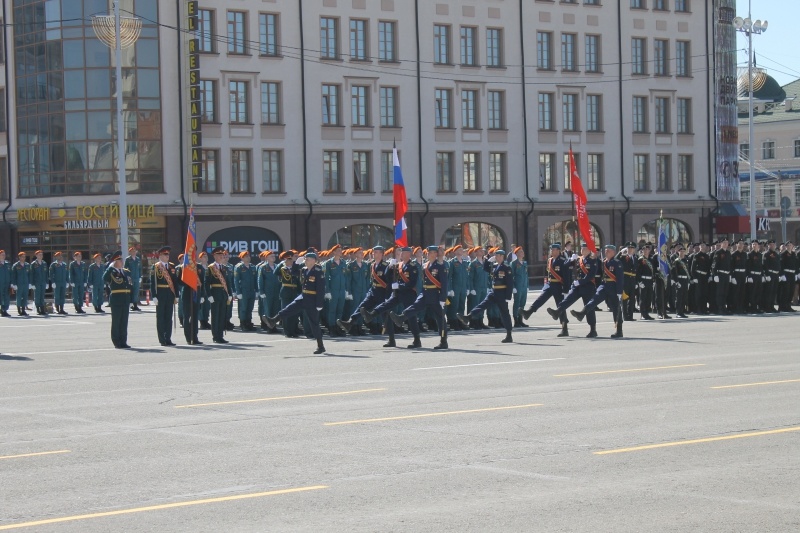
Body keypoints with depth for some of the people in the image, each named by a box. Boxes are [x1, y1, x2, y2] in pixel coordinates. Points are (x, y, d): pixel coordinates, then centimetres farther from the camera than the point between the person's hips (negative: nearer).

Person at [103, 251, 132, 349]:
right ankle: (117, 342, 5)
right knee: (116, 321, 1)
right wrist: (111, 267, -22)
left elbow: (131, 284, 21)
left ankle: (123, 342, 13)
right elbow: (104, 278, -26)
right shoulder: (111, 272, -5)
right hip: (116, 299, -6)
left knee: (124, 321, 8)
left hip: (126, 299, 6)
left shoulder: (126, 272, 14)